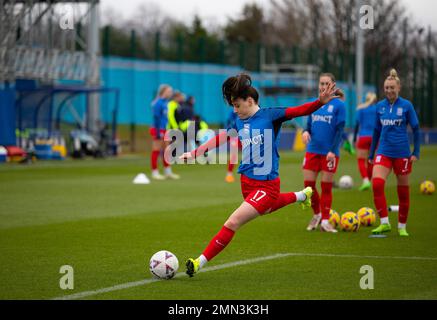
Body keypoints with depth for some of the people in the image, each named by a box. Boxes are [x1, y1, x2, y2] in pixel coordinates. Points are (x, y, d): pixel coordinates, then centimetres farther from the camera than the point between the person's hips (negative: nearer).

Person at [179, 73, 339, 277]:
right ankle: (301, 195, 54)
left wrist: (321, 101, -36)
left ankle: (200, 262, -7)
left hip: (266, 185, -8)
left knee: (232, 223, -14)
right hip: (247, 181, 8)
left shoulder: (270, 115, -12)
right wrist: (195, 153, 23)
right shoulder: (239, 123, 6)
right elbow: (220, 139, 20)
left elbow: (300, 111, -19)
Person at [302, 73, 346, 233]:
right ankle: (317, 214, 23)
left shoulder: (339, 105, -3)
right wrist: (306, 132, -9)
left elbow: (340, 130, -7)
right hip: (313, 150, 4)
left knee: (326, 186, 1)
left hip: (329, 152, -4)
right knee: (308, 184, 1)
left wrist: (333, 150, -15)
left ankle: (325, 221, 11)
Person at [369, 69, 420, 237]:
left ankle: (402, 226, 20)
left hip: (402, 153, -2)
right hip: (383, 152, 2)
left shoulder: (406, 106, -4)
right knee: (376, 184, -18)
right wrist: (371, 154, 16)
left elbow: (416, 129, 1)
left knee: (403, 191, 5)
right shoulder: (380, 106, 5)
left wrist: (416, 152, -5)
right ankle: (384, 223, -12)